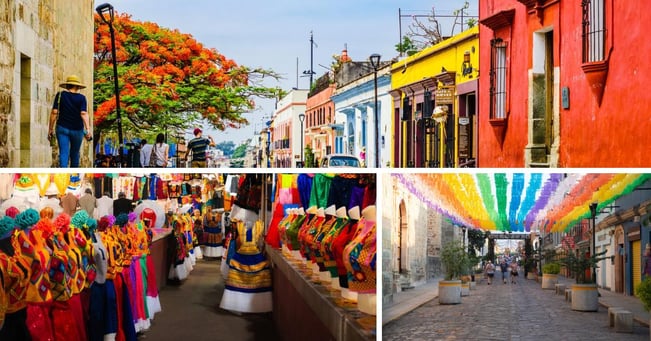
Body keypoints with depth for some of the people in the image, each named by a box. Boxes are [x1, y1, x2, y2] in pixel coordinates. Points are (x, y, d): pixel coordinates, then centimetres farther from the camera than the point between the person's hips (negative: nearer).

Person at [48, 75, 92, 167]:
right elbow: (84, 114, -16)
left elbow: (54, 112, -5)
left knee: (64, 153, -5)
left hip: (62, 128, 0)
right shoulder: (81, 98, -4)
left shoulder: (60, 95, -2)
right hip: (77, 130, 0)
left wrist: (50, 129, 0)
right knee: (75, 154, 17)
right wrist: (88, 130, -22)